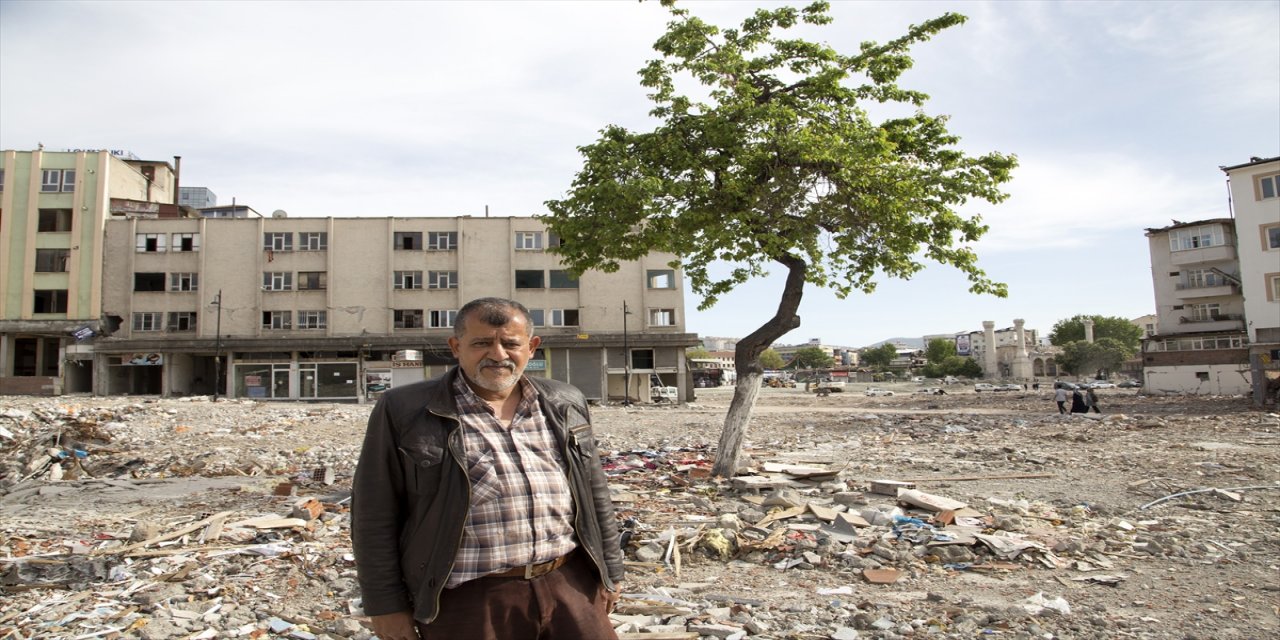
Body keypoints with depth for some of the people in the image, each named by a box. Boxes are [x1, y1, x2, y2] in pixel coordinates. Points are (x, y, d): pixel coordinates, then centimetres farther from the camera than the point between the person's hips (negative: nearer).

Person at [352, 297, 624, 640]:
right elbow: (376, 516, -1)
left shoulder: (565, 405, 8)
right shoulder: (403, 411, -3)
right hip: (467, 599, -3)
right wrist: (385, 604, -2)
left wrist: (609, 571, 14)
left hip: (570, 585, 3)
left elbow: (595, 497, 14)